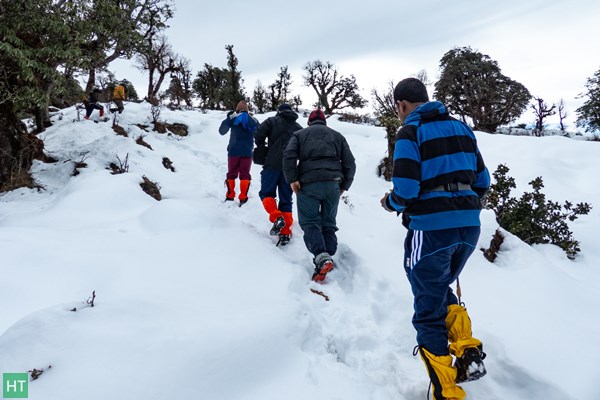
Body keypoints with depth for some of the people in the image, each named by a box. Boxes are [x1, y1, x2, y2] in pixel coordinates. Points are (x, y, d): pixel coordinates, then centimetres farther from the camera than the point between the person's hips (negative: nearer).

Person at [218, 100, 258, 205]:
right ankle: (243, 197, -6)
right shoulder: (253, 120, 5)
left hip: (234, 150, 0)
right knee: (245, 175, 3)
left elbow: (222, 131, 8)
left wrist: (228, 118, 20)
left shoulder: (232, 117, 0)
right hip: (247, 152, 0)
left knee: (231, 174, 12)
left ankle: (230, 196, 13)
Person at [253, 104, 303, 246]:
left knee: (266, 193, 6)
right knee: (286, 200, 8)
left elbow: (258, 134, -6)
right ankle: (285, 232, 0)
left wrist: (262, 149, 9)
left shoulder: (272, 121, 7)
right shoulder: (299, 128, 19)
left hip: (273, 164, -3)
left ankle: (276, 217, -19)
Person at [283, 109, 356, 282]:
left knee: (310, 222, -1)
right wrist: (344, 185, 18)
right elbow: (350, 163, 12)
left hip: (308, 183, -2)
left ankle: (321, 257, -21)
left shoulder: (299, 134, 17)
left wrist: (292, 179, -4)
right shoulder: (337, 135, 22)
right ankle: (328, 257, 5)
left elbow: (289, 155, -3)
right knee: (328, 223, 12)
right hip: (333, 184, 2)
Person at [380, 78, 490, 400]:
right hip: (469, 227, 7)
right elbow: (482, 182, 12)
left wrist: (390, 203, 5)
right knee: (442, 290, 28)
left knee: (429, 311, 7)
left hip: (431, 229, -7)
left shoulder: (410, 133, -8)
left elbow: (406, 190, -16)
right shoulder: (461, 128, 12)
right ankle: (469, 353, 15)